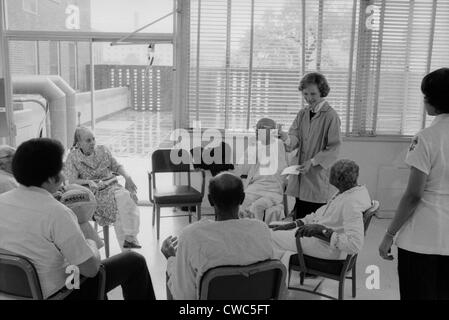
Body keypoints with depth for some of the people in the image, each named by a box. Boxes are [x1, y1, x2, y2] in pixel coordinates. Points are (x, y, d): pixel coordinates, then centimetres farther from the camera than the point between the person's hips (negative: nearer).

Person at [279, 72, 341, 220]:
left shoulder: (331, 116, -7)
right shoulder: (302, 114, 11)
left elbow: (333, 149, -9)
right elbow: (295, 138, 3)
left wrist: (313, 162, -18)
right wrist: (287, 139, -20)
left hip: (319, 175, -5)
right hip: (299, 173, 5)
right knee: (299, 219, 9)